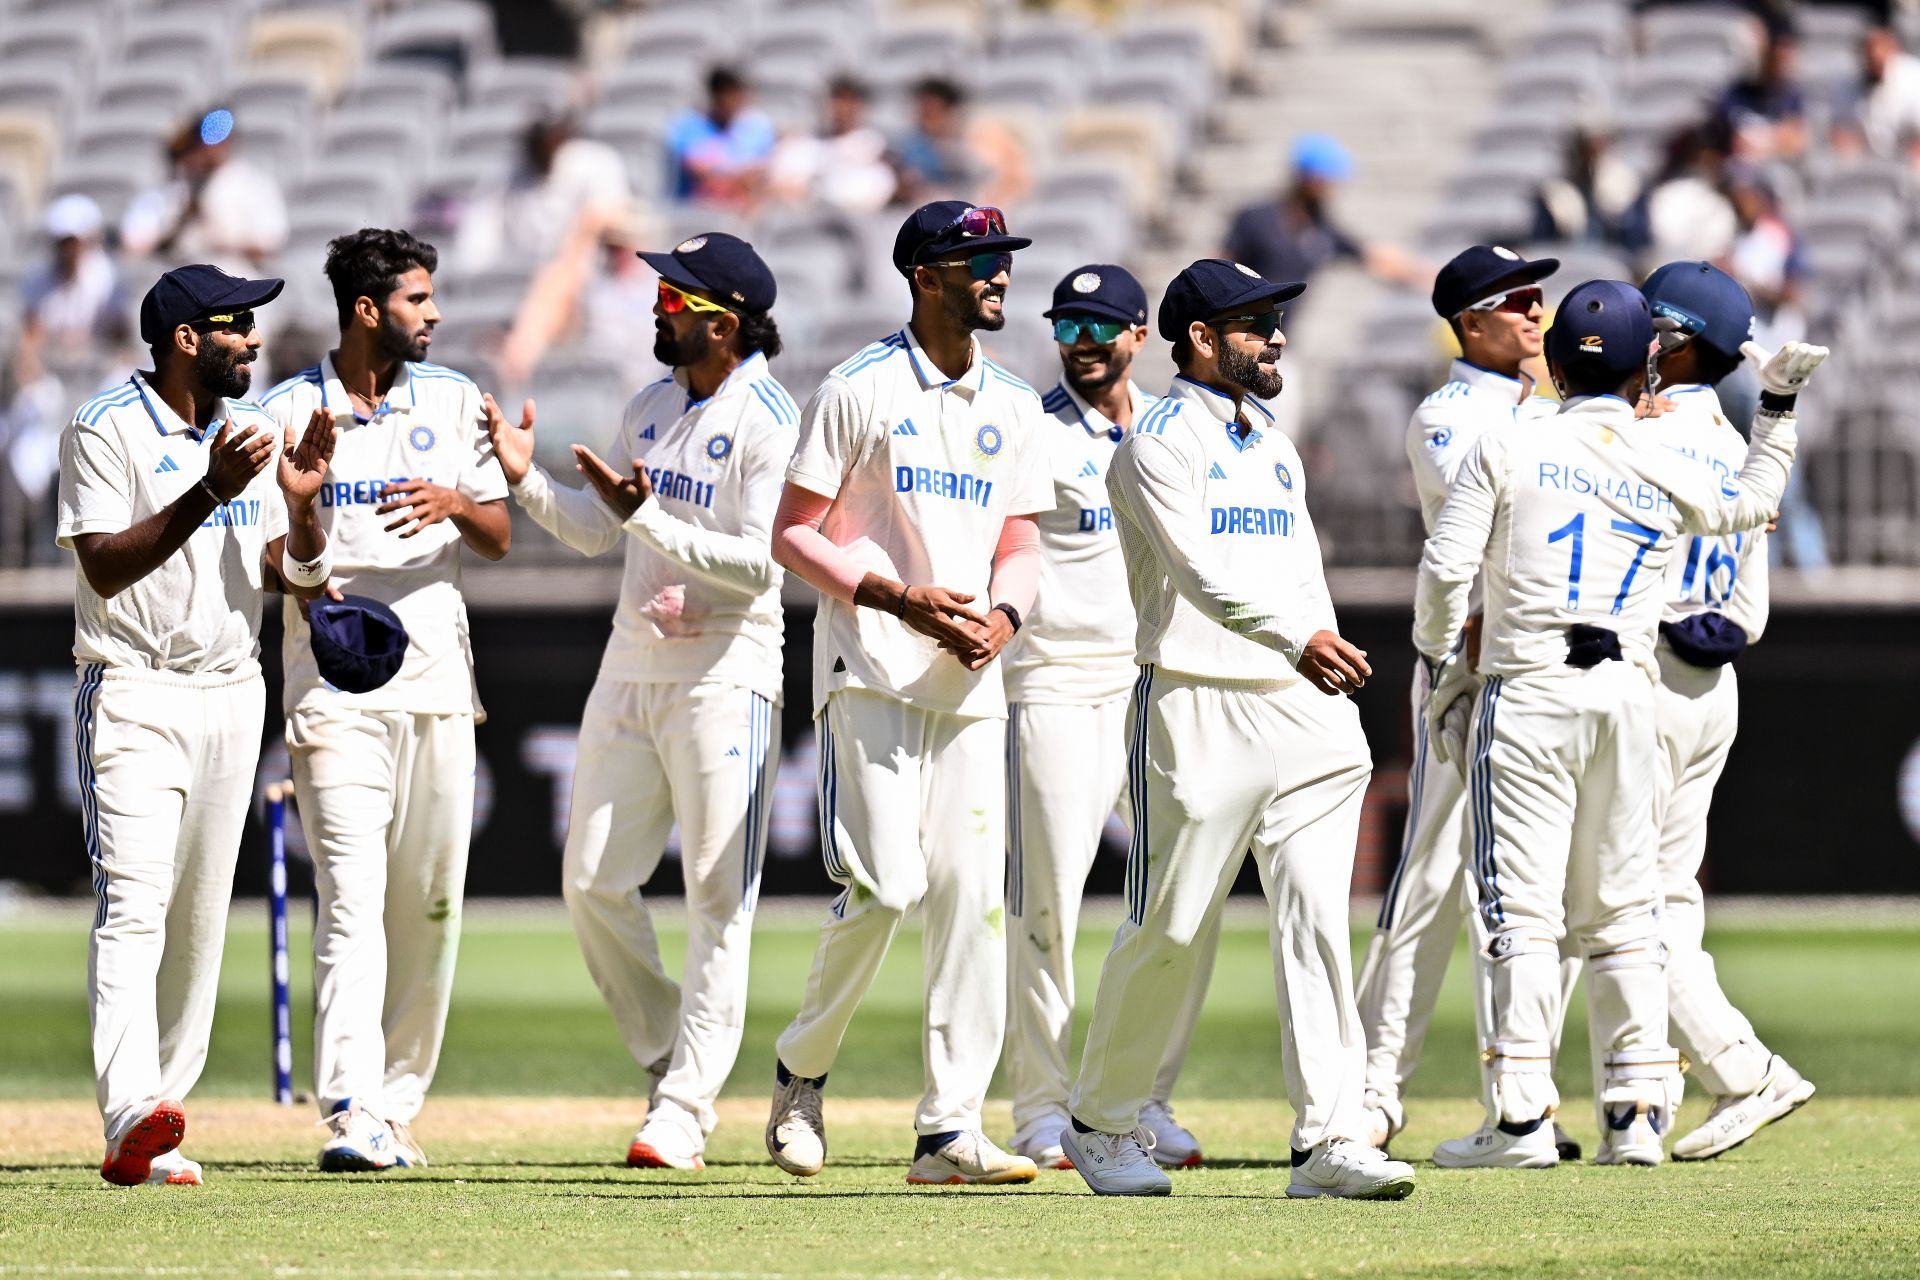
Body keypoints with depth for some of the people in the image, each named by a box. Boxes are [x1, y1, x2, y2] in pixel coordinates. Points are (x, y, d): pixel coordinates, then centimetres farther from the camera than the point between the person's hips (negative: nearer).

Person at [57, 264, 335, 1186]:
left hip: (231, 696, 7)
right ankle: (132, 1118, -33)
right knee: (133, 902, -19)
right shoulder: (106, 431, -9)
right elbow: (105, 568, -18)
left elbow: (301, 579, 10)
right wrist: (210, 492, -26)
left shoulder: (253, 432, 11)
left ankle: (158, 1131, 13)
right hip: (133, 694, -7)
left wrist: (300, 503, -10)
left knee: (202, 921, 7)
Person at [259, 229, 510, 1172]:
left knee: (430, 906, 6)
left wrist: (455, 503, -12)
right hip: (337, 691, -4)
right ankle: (351, 1116, -23)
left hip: (438, 682, 4)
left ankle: (396, 1106, 17)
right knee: (351, 895, -14)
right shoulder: (290, 412, 0)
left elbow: (499, 538, 9)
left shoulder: (451, 401, 10)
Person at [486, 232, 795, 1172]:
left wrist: (649, 517, -24)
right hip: (631, 667, 8)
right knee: (593, 885, 6)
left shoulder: (769, 422, -12)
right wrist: (528, 479, 2)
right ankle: (669, 1067, 21)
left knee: (718, 899, -6)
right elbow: (598, 532, 17)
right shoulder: (652, 407, 12)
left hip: (725, 675, -8)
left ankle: (684, 1111, -6)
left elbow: (760, 563, -19)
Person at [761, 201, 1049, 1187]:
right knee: (885, 882, -16)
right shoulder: (859, 391, -2)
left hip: (970, 681, 5)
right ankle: (801, 1069, 8)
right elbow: (793, 532, -3)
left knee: (972, 893, -2)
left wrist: (1006, 610, -6)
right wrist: (899, 599, -15)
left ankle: (949, 1131, 0)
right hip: (871, 670, -5)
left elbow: (1020, 543, 17)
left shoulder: (1013, 407, 15)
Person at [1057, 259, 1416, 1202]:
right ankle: (1100, 1121, 16)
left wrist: (1337, 688, 14)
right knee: (1169, 929, -1)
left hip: (1301, 708, 6)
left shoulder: (1276, 450, 20)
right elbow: (1197, 569, -20)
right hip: (1196, 708, -6)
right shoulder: (1159, 442, -4)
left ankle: (1329, 1140, -10)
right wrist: (1296, 639, -34)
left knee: (1316, 918, -5)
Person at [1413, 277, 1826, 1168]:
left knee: (1522, 909, -4)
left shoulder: (1509, 449, -1)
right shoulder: (1671, 472, 7)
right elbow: (1752, 501, 29)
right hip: (1628, 695, 3)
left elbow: (1444, 569, -6)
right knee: (1620, 914, 11)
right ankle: (1636, 1113, 9)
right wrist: (1777, 406, 38)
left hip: (1526, 695, -3)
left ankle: (1522, 1117, -10)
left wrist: (1440, 673, 8)